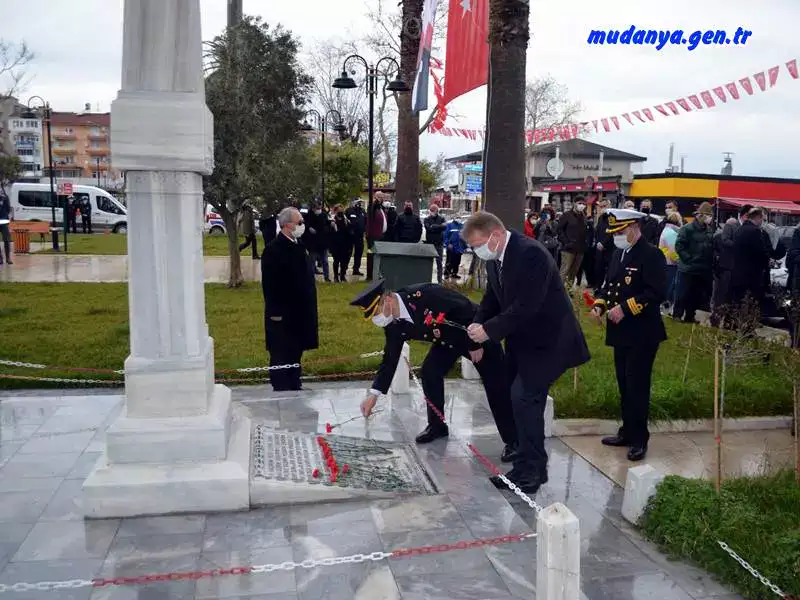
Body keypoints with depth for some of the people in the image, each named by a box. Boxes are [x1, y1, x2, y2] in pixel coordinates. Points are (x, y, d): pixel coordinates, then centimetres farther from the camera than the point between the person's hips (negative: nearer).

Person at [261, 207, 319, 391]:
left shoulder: (298, 245, 10)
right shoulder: (274, 250, -17)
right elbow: (269, 284, -18)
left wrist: (308, 308, 17)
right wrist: (275, 312, -19)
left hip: (299, 311, 9)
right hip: (282, 314, -9)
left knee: (296, 350, 16)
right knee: (281, 354, 1)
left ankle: (294, 385, 27)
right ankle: (281, 388, 11)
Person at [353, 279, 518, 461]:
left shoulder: (424, 294, -37)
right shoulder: (394, 326, -14)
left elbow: (465, 308, -31)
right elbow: (390, 359, -6)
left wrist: (475, 344, -23)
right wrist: (374, 393, -13)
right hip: (447, 341, 7)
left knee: (496, 386, -7)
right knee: (429, 372, -2)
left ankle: (512, 440, 2)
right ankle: (437, 426, 17)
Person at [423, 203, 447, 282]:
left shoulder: (441, 218, 6)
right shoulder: (427, 219, 3)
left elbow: (444, 227, -11)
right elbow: (428, 227, -14)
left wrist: (433, 227, -18)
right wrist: (439, 226, -14)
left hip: (439, 243, 1)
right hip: (429, 242, 0)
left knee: (439, 262, 4)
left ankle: (439, 279, 9)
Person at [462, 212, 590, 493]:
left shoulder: (531, 253, -24)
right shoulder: (494, 258, 3)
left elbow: (527, 306, -29)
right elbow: (492, 299, 10)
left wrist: (489, 330, -25)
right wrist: (478, 329, -7)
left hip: (547, 339, -9)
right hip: (522, 339, 9)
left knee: (524, 398, -14)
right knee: (520, 398, 11)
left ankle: (530, 472, -1)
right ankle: (530, 465, 25)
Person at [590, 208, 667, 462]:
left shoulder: (652, 255, -13)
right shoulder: (618, 254, 13)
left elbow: (656, 293, -20)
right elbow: (609, 284, 18)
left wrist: (625, 308, -24)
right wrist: (600, 304, -1)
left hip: (642, 333, -8)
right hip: (620, 332, 8)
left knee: (637, 385, -3)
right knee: (624, 384, 15)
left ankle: (639, 439, 9)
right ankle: (627, 432, 27)